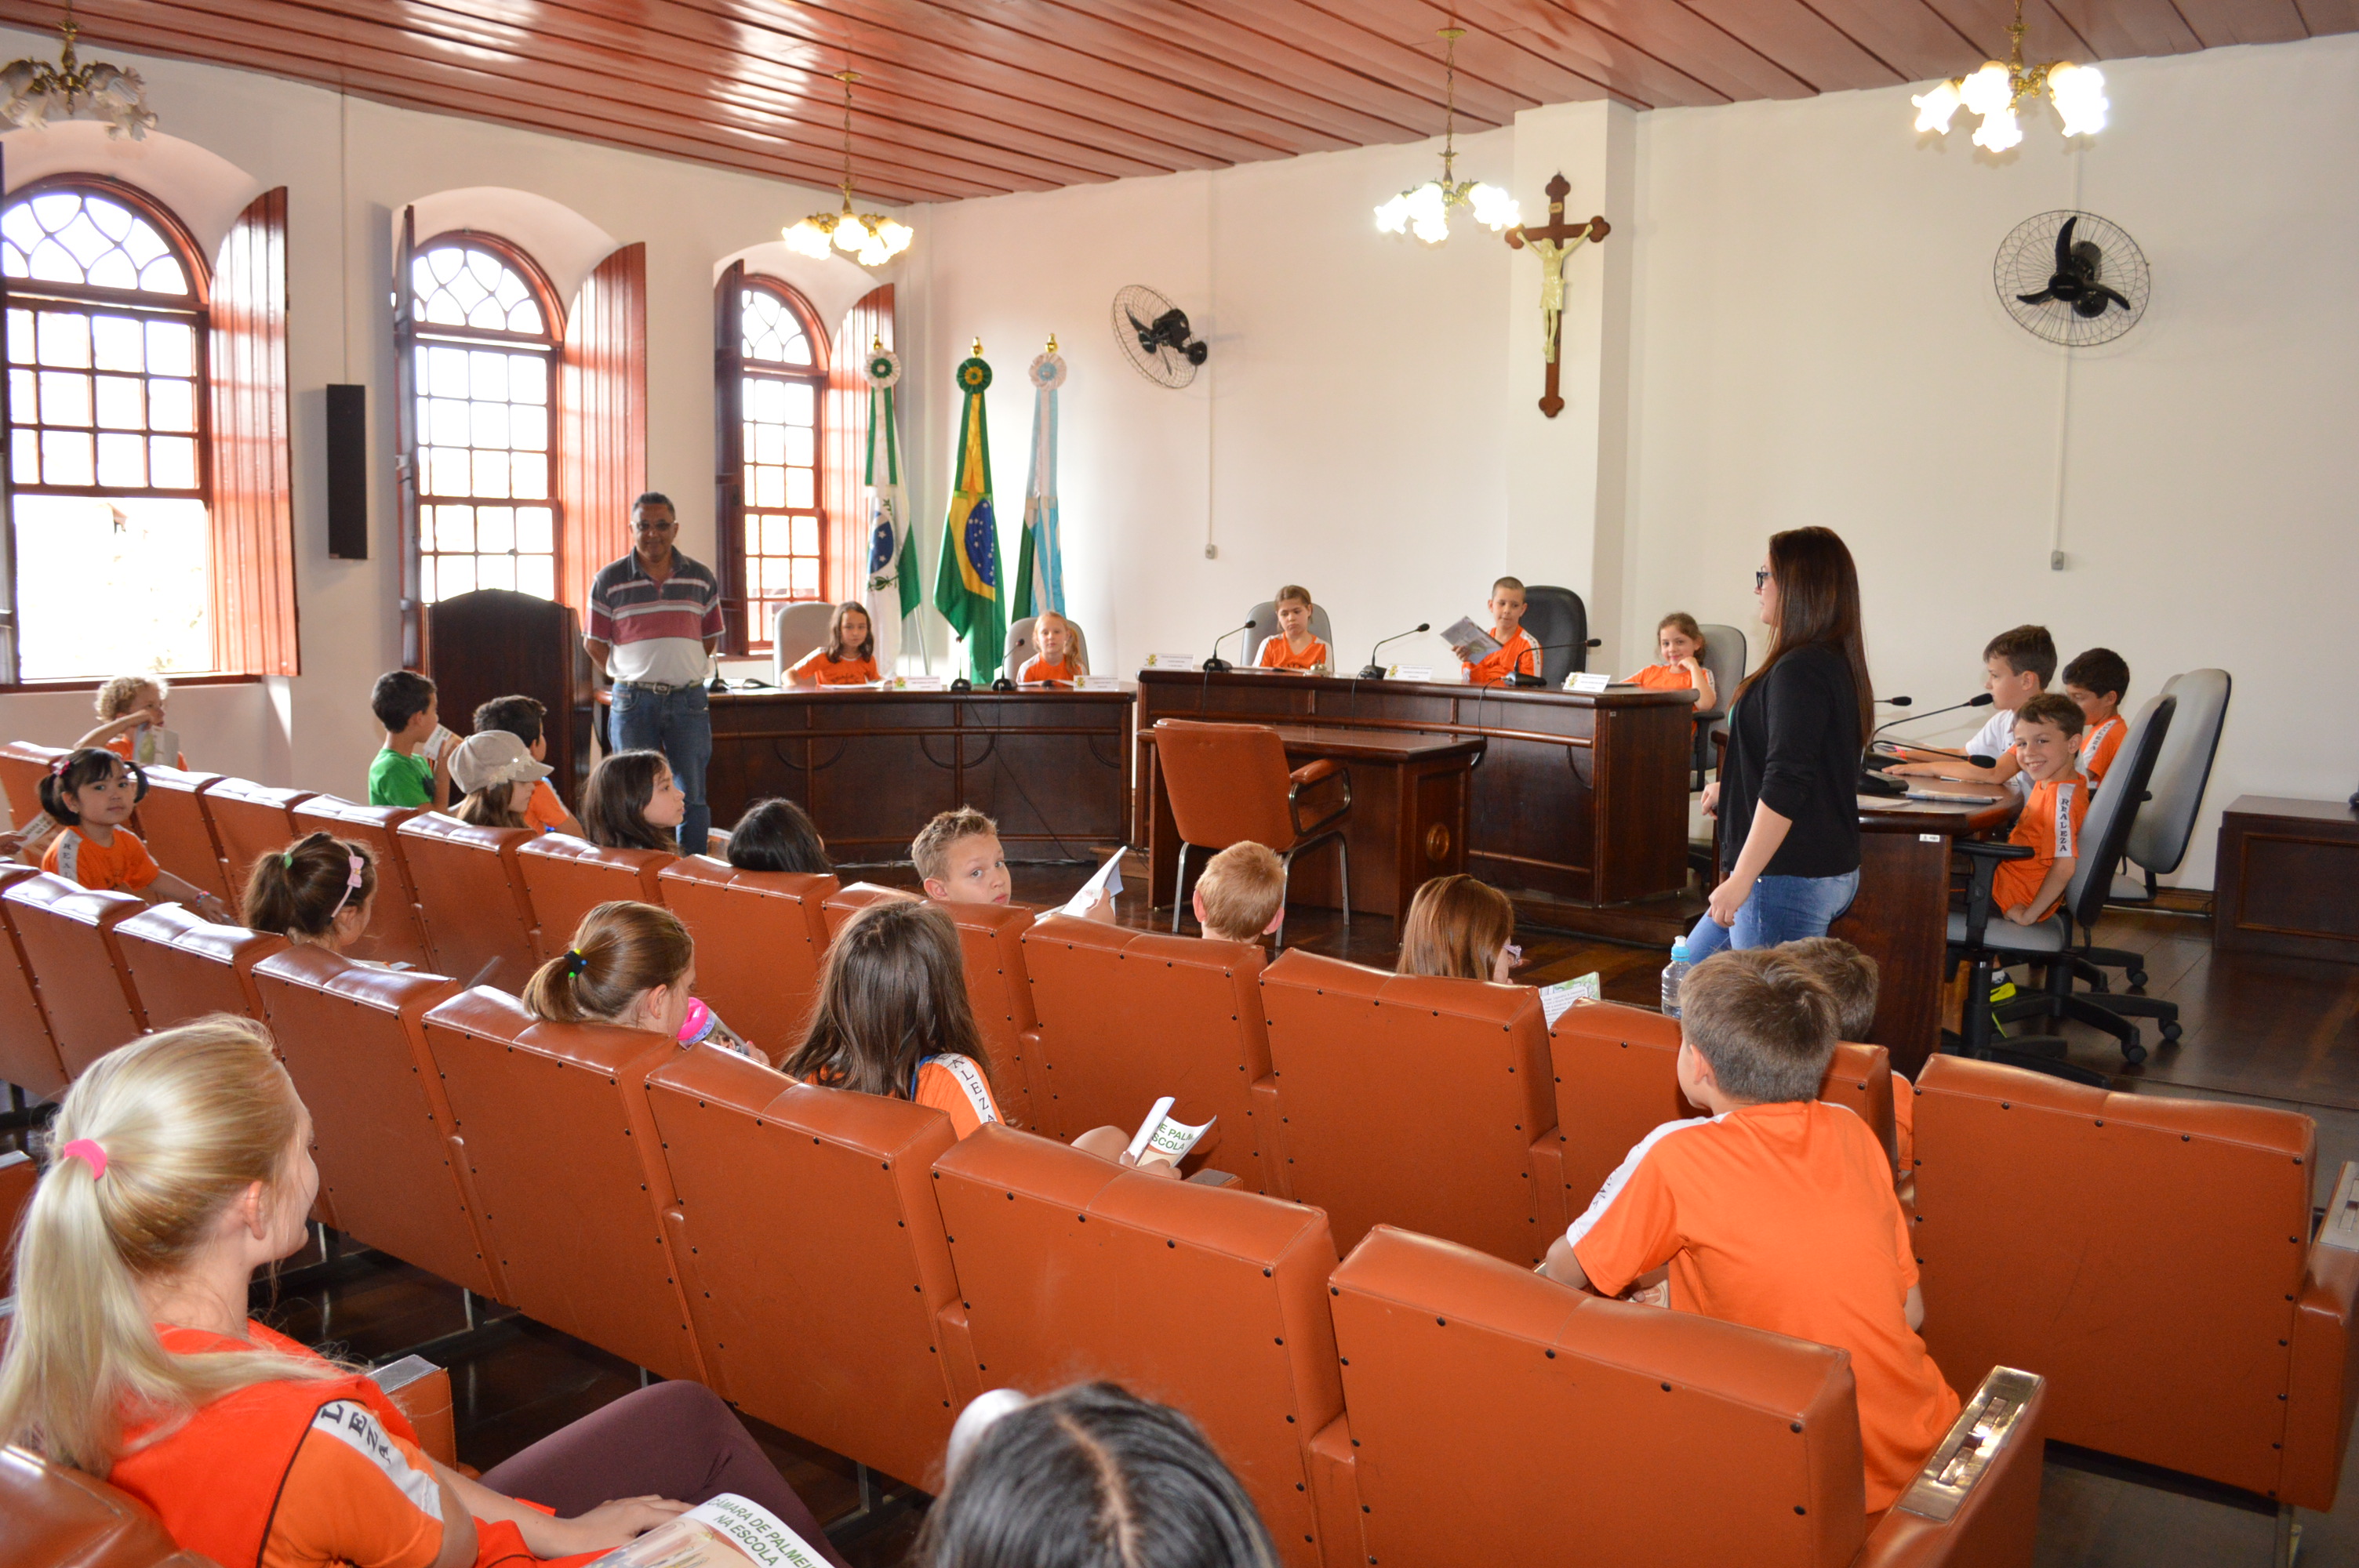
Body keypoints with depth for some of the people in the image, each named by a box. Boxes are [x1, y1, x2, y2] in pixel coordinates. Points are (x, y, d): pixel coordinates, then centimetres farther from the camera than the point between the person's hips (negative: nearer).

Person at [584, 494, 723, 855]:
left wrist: (684, 672, 8)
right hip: (632, 702, -1)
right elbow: (594, 643, 7)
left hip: (689, 699, 1)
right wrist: (626, 676, 4)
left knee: (692, 797, 2)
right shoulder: (609, 580, 3)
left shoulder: (702, 578, 8)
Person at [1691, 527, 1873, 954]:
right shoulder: (1837, 663, 12)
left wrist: (1741, 879, -24)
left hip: (1790, 881, -11)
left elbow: (1785, 788, -25)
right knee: (1694, 967, 20)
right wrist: (1728, 789, 30)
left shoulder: (1799, 671, -19)